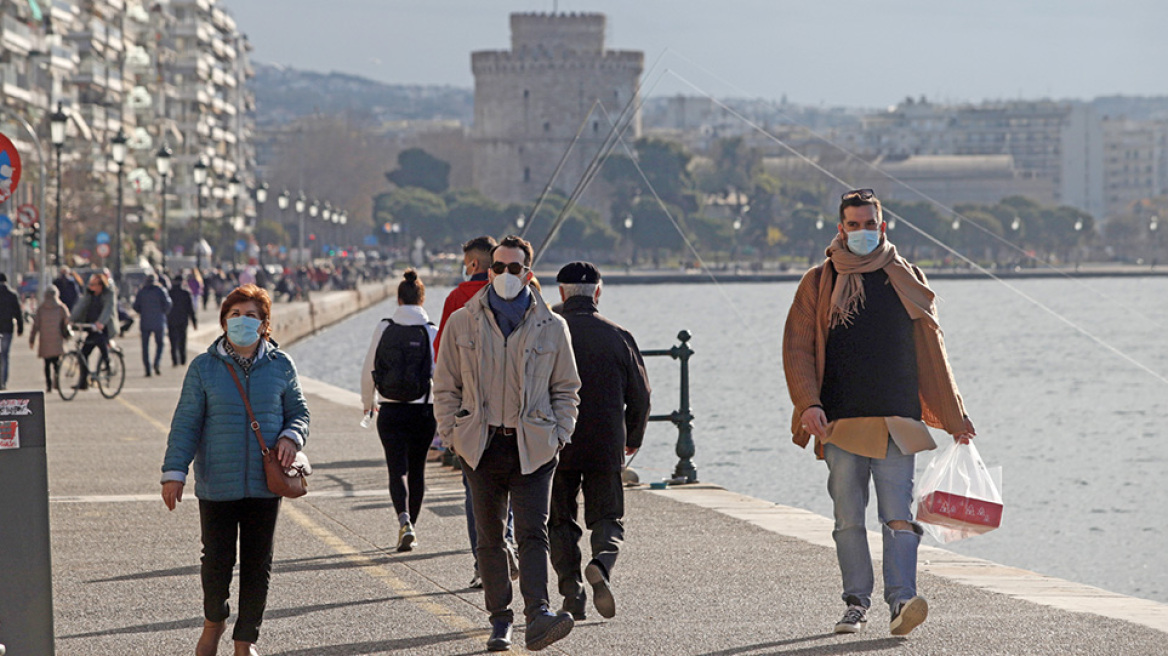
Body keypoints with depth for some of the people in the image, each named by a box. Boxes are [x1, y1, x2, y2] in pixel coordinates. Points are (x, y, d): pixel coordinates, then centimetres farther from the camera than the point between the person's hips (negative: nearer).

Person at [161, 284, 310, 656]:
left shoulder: (280, 366, 4)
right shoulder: (204, 368, -1)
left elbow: (298, 411, 12)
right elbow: (186, 423, -1)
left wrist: (291, 437, -10)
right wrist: (174, 472, -8)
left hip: (265, 483, 1)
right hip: (217, 483, -1)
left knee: (258, 563, 5)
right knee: (217, 558, 3)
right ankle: (214, 622, 31)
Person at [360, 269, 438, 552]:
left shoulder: (384, 328, -2)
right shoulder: (432, 332, -7)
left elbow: (368, 369, 5)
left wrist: (368, 402, 22)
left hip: (391, 412, 0)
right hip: (424, 411, 0)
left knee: (398, 468, -1)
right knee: (417, 468, 15)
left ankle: (404, 520, -25)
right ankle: (411, 525, 23)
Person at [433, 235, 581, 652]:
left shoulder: (551, 327, 5)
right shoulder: (462, 324, 6)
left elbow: (565, 388, 13)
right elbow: (445, 387, 10)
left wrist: (559, 435, 2)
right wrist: (451, 437, 2)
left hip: (533, 447, -1)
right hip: (482, 445, 1)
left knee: (532, 532, -14)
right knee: (490, 536, 8)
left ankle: (537, 614, -25)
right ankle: (500, 620, 17)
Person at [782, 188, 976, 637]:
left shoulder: (907, 280, 12)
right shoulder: (819, 284, 8)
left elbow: (931, 353, 17)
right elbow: (797, 348, 4)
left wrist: (954, 417, 18)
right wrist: (809, 404, -12)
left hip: (897, 422, 0)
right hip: (841, 423, 0)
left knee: (898, 516, -11)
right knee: (849, 519, 3)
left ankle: (901, 601, -18)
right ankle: (856, 603, 11)